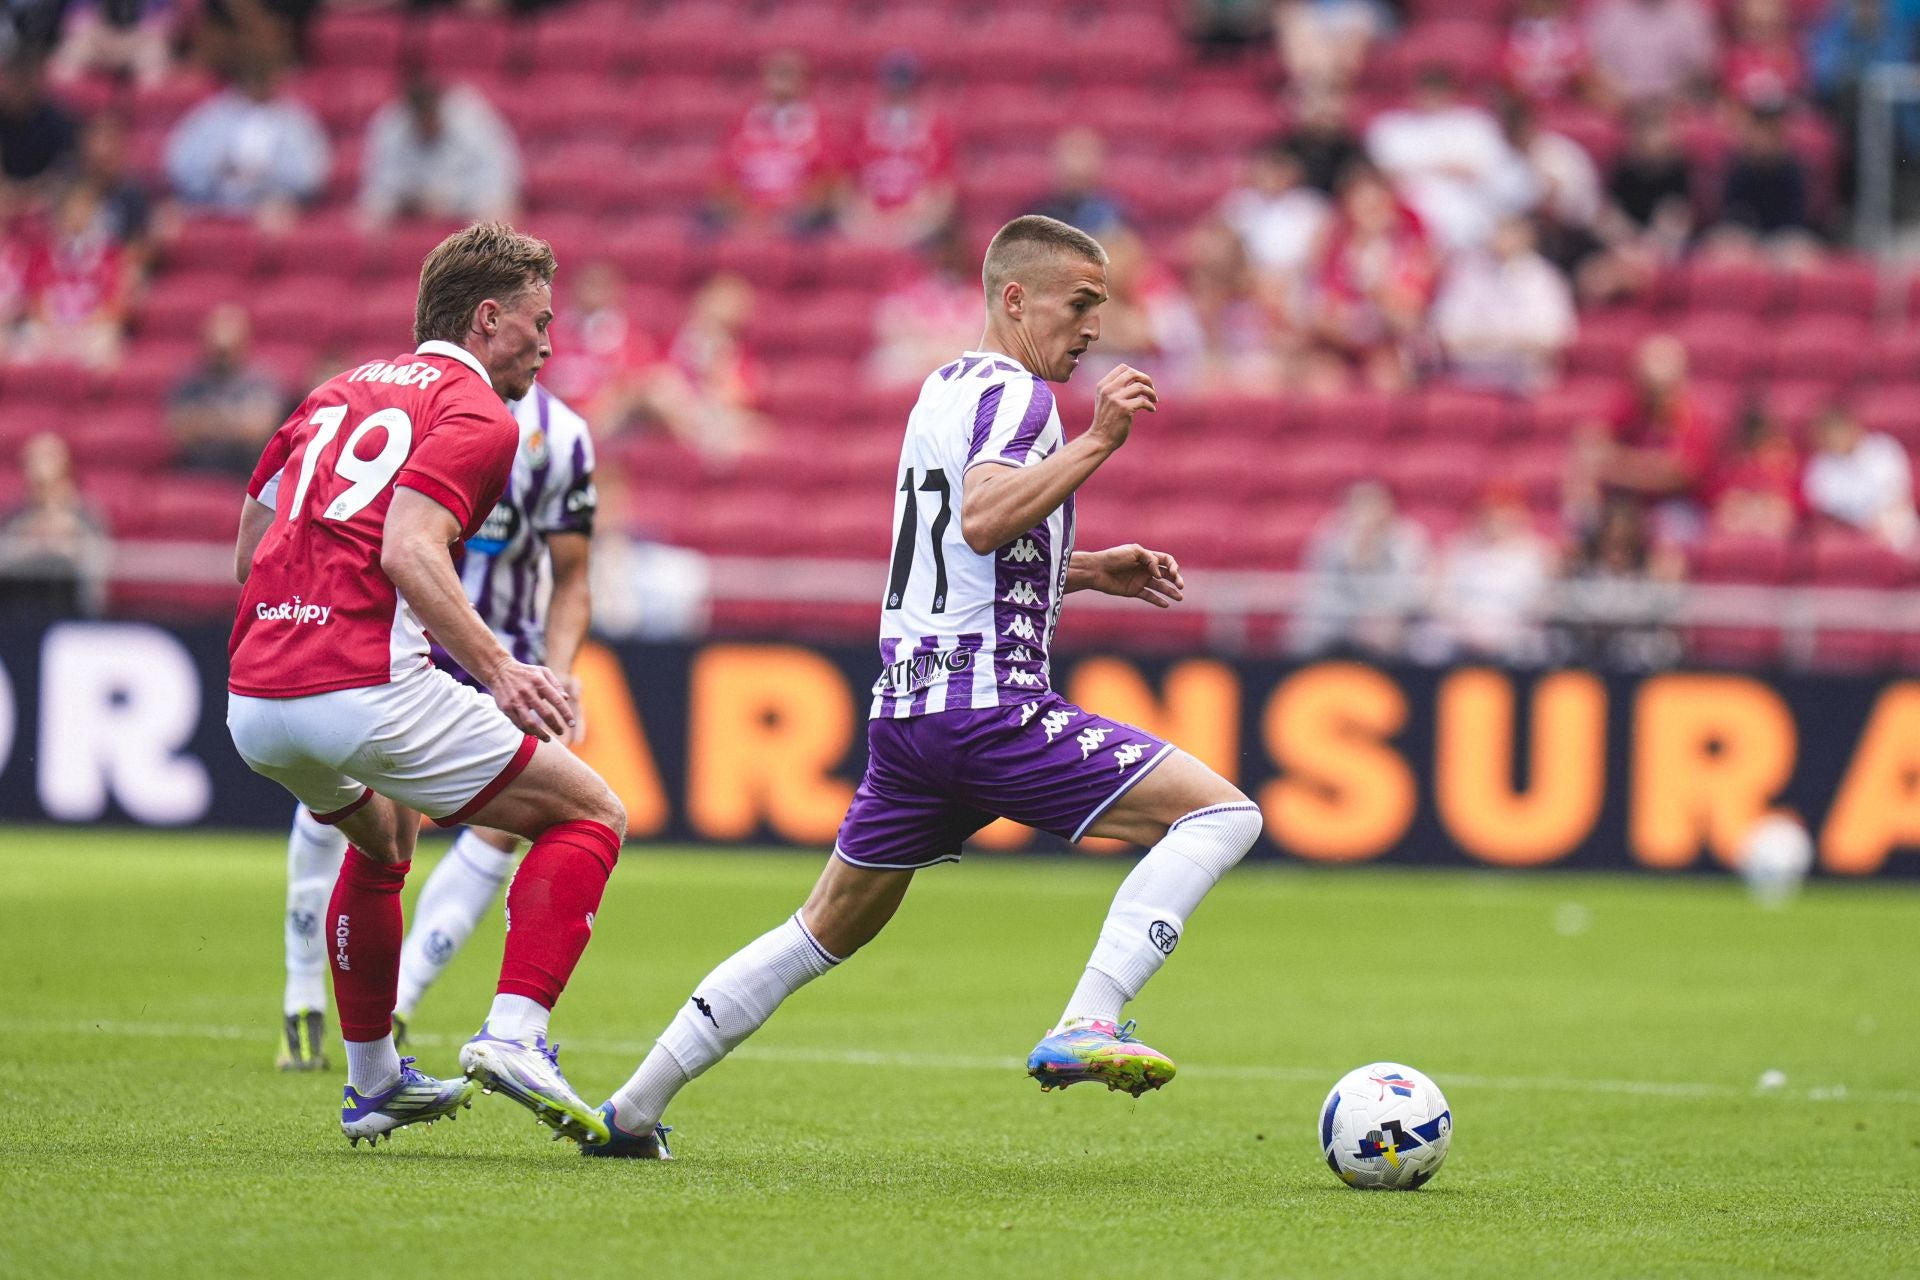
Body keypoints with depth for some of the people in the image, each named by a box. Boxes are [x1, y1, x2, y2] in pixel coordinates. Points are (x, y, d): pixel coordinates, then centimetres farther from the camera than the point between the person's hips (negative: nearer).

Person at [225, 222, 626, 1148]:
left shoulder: (336, 394, 23)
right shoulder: (477, 413, 0)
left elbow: (248, 555, 25)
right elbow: (408, 551, -17)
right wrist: (497, 671, -23)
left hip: (251, 702, 8)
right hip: (368, 687, -8)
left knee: (384, 833, 37)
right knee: (590, 814, 6)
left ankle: (372, 1083, 37)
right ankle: (512, 1036, -11)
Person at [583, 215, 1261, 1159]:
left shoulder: (945, 387, 22)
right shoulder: (1015, 392, -7)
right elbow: (982, 519, -26)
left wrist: (1087, 572, 24)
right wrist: (1097, 442, -24)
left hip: (905, 707, 9)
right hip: (990, 704, -9)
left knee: (826, 932, 20)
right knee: (1221, 812, -9)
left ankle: (630, 1111, 20)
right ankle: (1085, 1028, -21)